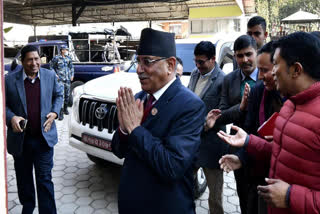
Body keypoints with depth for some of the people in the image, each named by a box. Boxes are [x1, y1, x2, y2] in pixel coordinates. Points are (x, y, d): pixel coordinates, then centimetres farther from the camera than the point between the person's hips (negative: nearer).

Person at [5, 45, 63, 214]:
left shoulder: (50, 76, -1)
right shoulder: (10, 80, -6)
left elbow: (59, 95, 11)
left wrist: (55, 112, -5)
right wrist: (11, 118, -17)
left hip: (44, 138, -1)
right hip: (20, 139, 1)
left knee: (45, 179, 4)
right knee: (24, 179, 19)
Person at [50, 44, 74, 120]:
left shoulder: (68, 58, 11)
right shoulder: (56, 58, -4)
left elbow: (71, 67, 23)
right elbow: (51, 66, 4)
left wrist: (72, 75, 14)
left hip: (68, 79, 5)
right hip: (60, 79, -5)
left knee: (67, 95, 12)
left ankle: (65, 109, 31)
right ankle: (61, 113, -9)